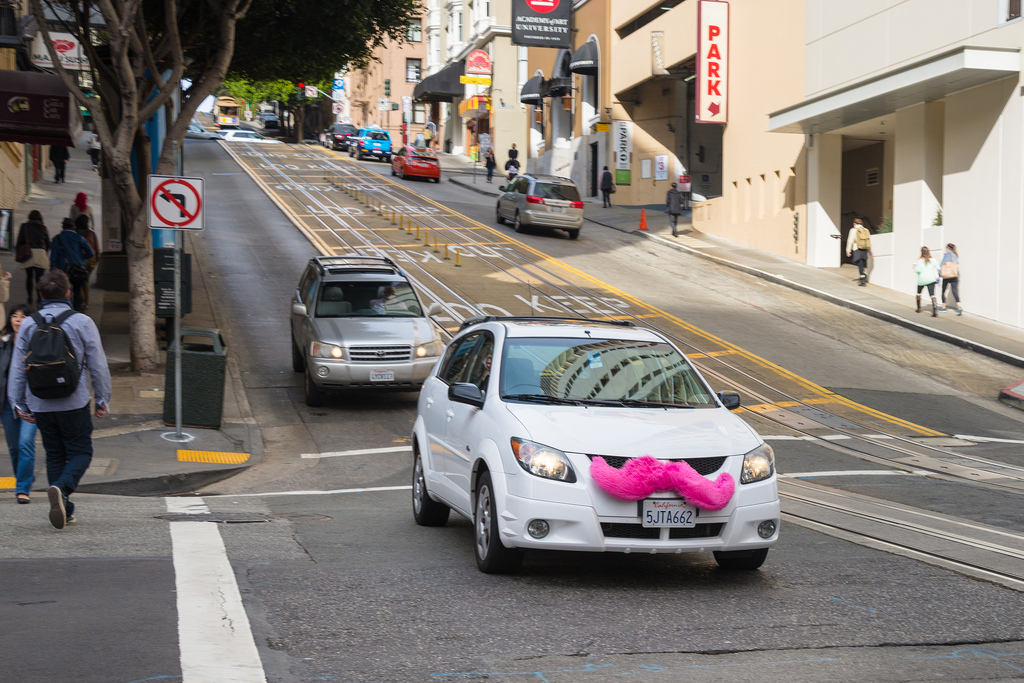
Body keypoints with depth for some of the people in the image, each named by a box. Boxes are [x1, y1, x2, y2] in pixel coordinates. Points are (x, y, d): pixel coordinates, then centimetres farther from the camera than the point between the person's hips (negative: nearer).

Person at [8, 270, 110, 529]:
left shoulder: (28, 325, 4)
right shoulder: (82, 322, -5)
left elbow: (17, 368, 5)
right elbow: (98, 365, -3)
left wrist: (18, 402, 12)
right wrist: (103, 398, 6)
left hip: (41, 405, 3)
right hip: (74, 402, -3)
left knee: (54, 455, 14)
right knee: (80, 452, 5)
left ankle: (64, 509, 13)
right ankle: (61, 488, -23)